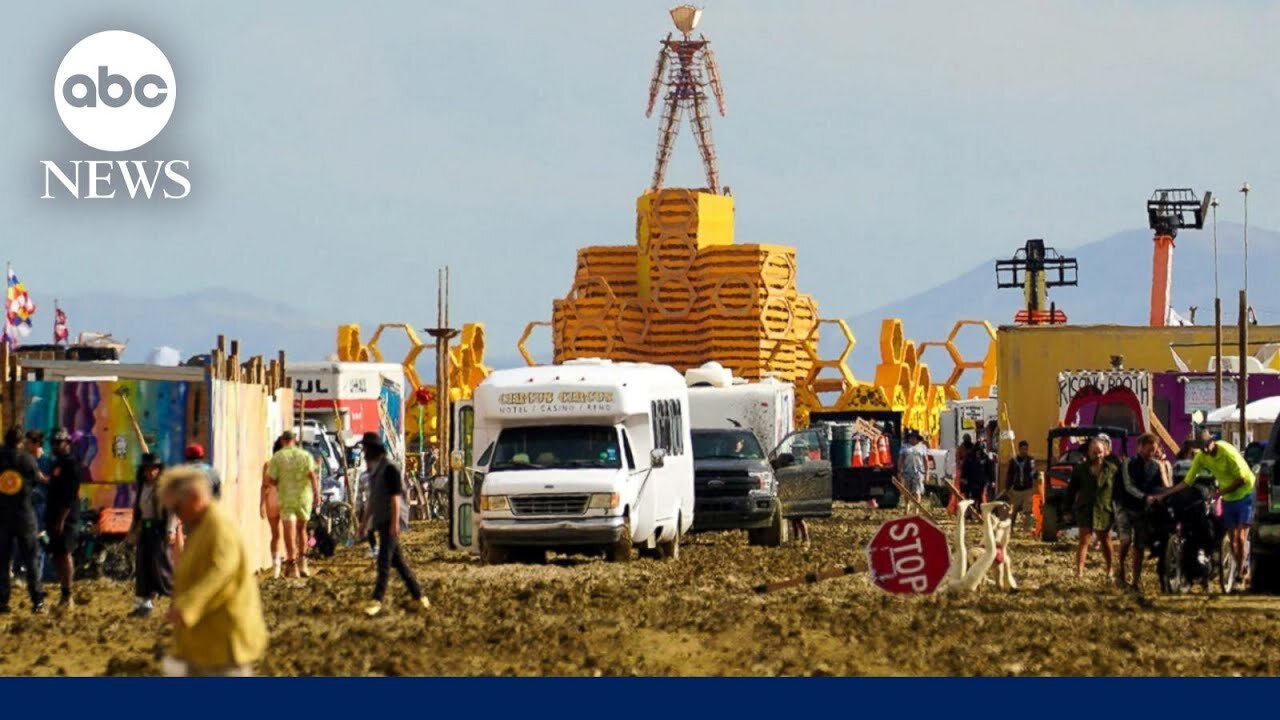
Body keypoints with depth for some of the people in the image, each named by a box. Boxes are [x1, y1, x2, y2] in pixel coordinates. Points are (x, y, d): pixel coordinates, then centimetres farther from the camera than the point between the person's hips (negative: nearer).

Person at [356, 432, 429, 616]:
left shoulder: (389, 469, -12)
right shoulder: (375, 470, 16)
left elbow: (395, 497, -17)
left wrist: (395, 523, -23)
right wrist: (364, 522, 22)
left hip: (391, 521, -10)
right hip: (381, 521, 10)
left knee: (384, 560, -14)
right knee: (397, 561, 10)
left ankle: (377, 600, -19)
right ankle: (419, 597, 15)